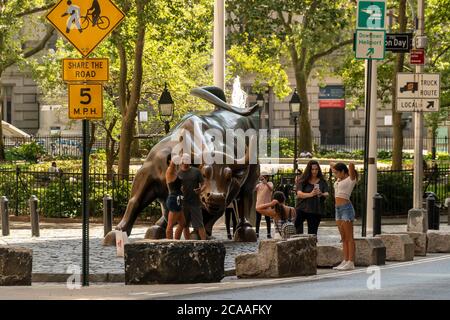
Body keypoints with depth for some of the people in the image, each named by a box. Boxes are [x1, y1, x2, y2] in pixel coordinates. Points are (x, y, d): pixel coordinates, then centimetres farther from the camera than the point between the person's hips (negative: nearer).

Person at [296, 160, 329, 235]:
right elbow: (299, 194, -9)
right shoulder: (303, 181, 3)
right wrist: (310, 194, -27)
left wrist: (321, 194, -25)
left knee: (312, 233, 3)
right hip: (302, 209, -1)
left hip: (316, 211, 1)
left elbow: (327, 194, 0)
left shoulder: (322, 182, 7)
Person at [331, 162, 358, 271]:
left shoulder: (351, 179, -7)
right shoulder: (340, 179, 15)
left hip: (346, 207, -9)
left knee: (349, 237, -7)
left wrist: (351, 166, -4)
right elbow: (332, 165, 29)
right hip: (338, 209, 9)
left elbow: (351, 165, -22)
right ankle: (345, 261, 11)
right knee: (343, 238, 9)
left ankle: (351, 262, -8)